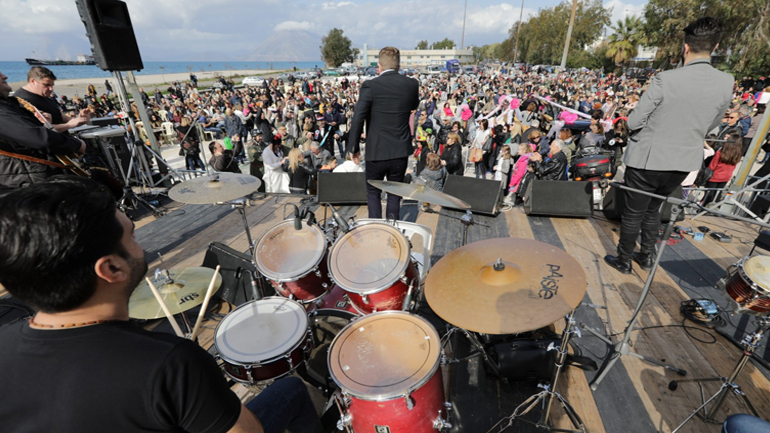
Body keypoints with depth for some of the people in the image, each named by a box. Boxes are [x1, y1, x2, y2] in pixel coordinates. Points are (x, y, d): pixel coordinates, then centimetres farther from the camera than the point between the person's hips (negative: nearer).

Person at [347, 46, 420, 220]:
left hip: (376, 152, -3)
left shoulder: (370, 86, -11)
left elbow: (358, 119, -13)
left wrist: (354, 146, -1)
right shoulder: (412, 84, 0)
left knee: (373, 193, 16)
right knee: (394, 195, 18)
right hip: (401, 152, 3)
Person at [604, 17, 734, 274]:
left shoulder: (665, 79, -19)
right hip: (684, 161, 5)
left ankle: (624, 261, 25)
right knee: (653, 209, 24)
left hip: (648, 159, -5)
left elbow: (633, 122, -15)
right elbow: (710, 126, 8)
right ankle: (647, 257, 36)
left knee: (633, 213, 10)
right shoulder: (726, 83, -4)